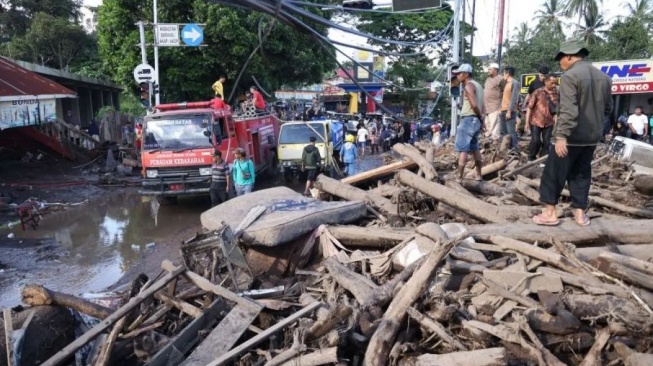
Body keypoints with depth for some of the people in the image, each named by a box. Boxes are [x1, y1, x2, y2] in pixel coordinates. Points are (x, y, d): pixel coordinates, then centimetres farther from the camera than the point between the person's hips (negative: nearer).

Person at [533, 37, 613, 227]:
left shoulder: (570, 76, -15)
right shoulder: (603, 77, 10)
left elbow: (568, 110, -24)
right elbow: (608, 108, 17)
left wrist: (561, 135, -26)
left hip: (570, 136, -7)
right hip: (592, 136, 7)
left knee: (554, 174, 3)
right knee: (581, 174, 15)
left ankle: (550, 213, 6)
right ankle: (580, 213, 17)